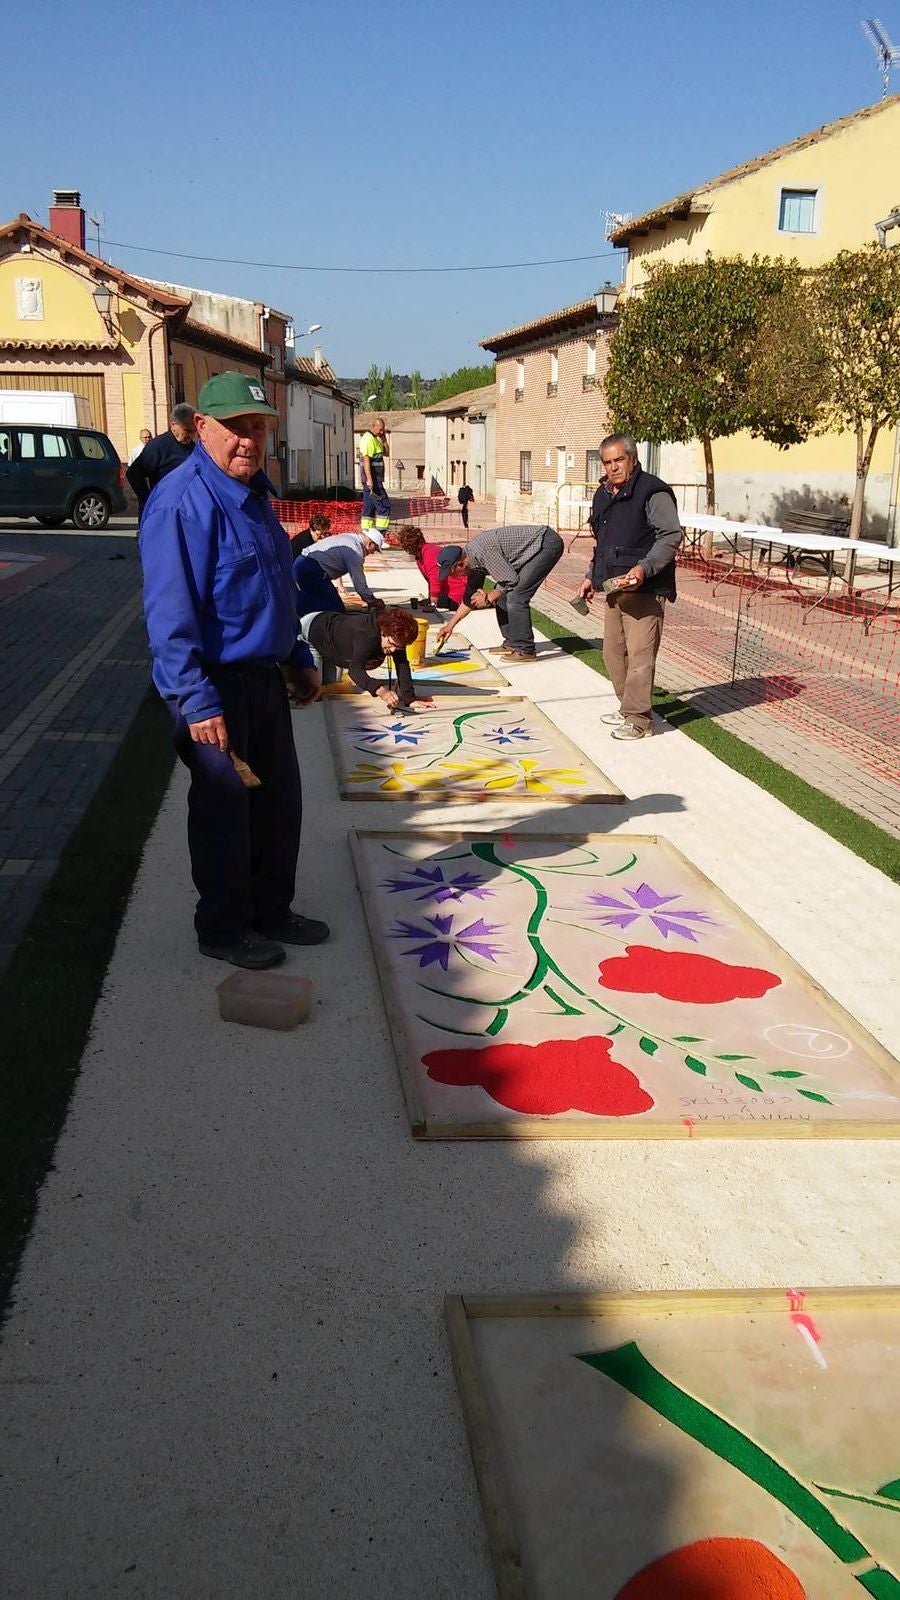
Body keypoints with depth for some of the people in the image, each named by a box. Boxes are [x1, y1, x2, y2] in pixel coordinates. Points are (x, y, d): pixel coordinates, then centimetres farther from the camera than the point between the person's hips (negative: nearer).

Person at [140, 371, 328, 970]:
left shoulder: (253, 493, 11)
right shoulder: (182, 500, -19)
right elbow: (169, 612, -23)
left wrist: (300, 658, 22)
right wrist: (197, 702, -26)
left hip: (264, 677, 9)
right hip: (216, 685, -9)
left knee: (280, 800, 16)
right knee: (225, 810, 4)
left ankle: (272, 913, 33)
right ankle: (224, 931, 20)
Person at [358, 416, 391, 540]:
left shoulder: (375, 439, 17)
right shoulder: (368, 439, -13)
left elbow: (386, 453, 23)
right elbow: (366, 460, -21)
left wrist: (384, 438, 9)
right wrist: (369, 479, -26)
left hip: (374, 479, 10)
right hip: (372, 479, -10)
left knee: (369, 507, 10)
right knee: (384, 506, -11)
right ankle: (379, 536, -13)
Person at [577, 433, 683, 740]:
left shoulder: (652, 491, -9)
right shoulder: (603, 496, 18)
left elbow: (671, 536, -15)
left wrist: (644, 568, -25)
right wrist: (592, 577, 24)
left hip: (644, 589, -9)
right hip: (614, 588, 9)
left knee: (640, 654, -9)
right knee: (613, 652, 13)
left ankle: (638, 718, -3)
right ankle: (627, 708, 26)